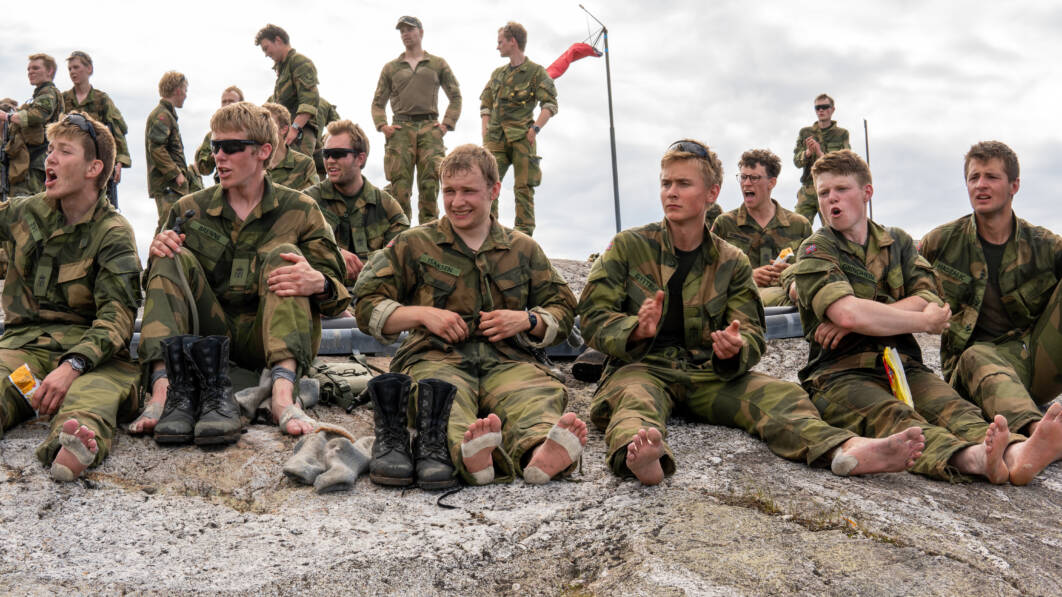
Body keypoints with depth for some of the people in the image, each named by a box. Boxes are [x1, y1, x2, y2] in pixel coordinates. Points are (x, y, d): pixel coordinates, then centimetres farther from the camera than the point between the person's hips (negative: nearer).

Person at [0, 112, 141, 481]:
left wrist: (72, 365, -30)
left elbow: (116, 317, -13)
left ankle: (76, 444, -72)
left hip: (89, 348, -3)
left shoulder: (113, 234, -2)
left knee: (94, 389, -40)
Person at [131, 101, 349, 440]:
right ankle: (162, 389, -37)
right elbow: (161, 282, 12)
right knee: (173, 259, -15)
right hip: (210, 336, 2)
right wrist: (157, 254, -12)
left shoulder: (299, 211, 6)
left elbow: (336, 288, 1)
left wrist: (318, 283, -25)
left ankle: (283, 390, -45)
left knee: (283, 254, -22)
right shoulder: (189, 209, 12)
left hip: (272, 337, -2)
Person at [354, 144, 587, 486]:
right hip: (435, 358, -1)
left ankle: (540, 452, -67)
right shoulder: (414, 245, 19)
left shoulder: (523, 249, 25)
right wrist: (423, 314, -3)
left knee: (541, 393, -36)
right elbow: (367, 307, 14)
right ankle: (468, 453, -71)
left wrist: (527, 320, 3)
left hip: (505, 360, 2)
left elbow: (563, 311, 25)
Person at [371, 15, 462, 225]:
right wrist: (382, 125, 1)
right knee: (399, 183, -7)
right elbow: (378, 102, 19)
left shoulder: (438, 64, 15)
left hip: (429, 128, -1)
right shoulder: (390, 68, 18)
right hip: (400, 129, 1)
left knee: (430, 182, -6)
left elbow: (455, 96, 16)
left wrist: (447, 123, 3)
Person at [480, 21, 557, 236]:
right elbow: (485, 103, 21)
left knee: (523, 186, -2)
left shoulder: (536, 72, 2)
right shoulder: (497, 73, 19)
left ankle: (524, 230, 3)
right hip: (496, 138, 4)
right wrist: (485, 131, 7)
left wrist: (536, 127, -15)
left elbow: (550, 104, -3)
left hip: (522, 137, -4)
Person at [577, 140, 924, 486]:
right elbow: (593, 317, 0)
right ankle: (636, 454, -71)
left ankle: (844, 450, -49)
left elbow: (752, 333, 6)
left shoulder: (732, 262, 12)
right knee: (633, 397, -38)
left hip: (709, 373, 3)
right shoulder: (628, 246, 5)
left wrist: (734, 349, -21)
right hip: (642, 366, -3)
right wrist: (637, 330, -23)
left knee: (780, 394, -23)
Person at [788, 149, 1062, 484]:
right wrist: (924, 322, -4)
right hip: (841, 375, -4)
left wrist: (859, 319, -9)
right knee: (891, 415, -35)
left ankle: (1015, 455, -57)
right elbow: (849, 314, -14)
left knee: (952, 407, -28)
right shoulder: (815, 251, 4)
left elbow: (931, 303, 4)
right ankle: (972, 458, -63)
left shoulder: (898, 242, 20)